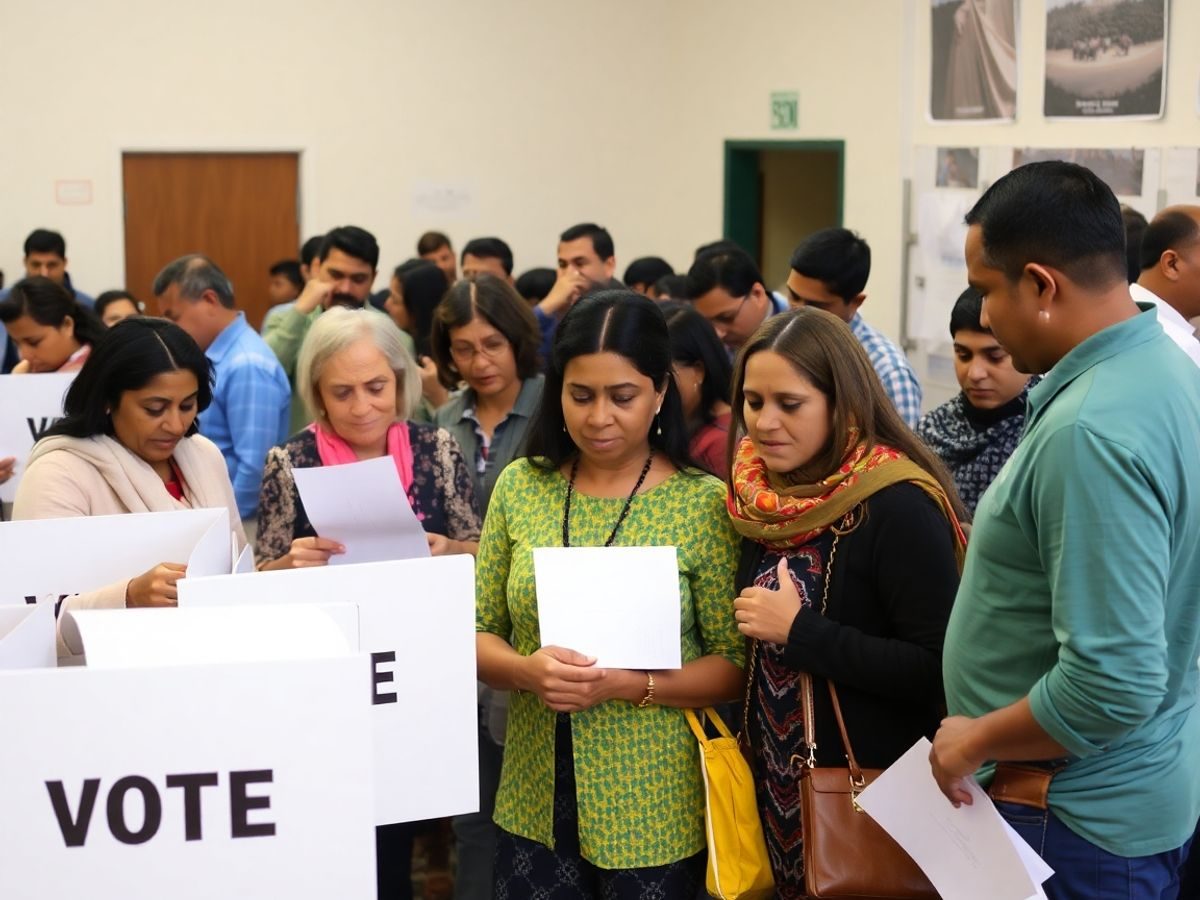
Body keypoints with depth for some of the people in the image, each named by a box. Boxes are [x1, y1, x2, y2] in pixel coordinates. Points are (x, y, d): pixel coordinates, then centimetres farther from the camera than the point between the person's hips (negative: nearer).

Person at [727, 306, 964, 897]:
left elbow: (938, 672, -24)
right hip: (775, 787, 7)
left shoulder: (898, 508, -17)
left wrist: (801, 631, -22)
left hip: (873, 797, -6)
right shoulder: (765, 500, 4)